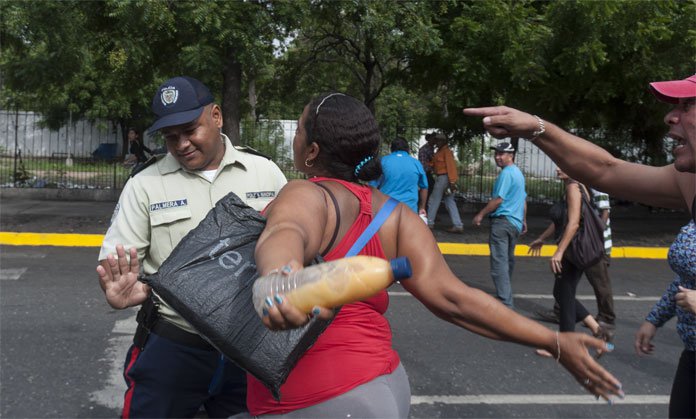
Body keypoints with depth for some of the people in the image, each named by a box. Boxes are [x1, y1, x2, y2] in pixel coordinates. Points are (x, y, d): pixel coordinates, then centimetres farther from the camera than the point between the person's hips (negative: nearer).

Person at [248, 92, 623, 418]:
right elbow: (449, 295, -11)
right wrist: (553, 342, -10)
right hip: (380, 384, 7)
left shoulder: (306, 196, -14)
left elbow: (287, 235, -39)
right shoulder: (393, 214, 1)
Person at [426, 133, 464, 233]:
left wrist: (452, 182, -23)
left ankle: (429, 223, 12)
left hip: (443, 178, -9)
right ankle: (458, 225, 2)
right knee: (450, 202, 5)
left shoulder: (446, 151, -11)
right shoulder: (439, 151, 18)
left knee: (433, 201, 2)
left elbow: (451, 166, -18)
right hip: (441, 178, 9)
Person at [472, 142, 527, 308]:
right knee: (508, 260, 20)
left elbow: (498, 200, -17)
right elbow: (523, 200, 25)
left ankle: (505, 303, -21)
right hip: (516, 223, 10)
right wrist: (523, 221, 31)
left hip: (502, 221, -10)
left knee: (499, 262, -13)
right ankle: (505, 293, 33)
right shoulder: (519, 173, 17)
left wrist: (481, 214, -9)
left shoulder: (506, 173, -13)